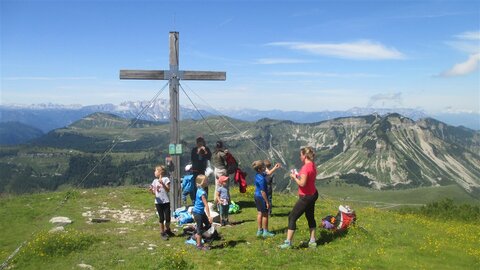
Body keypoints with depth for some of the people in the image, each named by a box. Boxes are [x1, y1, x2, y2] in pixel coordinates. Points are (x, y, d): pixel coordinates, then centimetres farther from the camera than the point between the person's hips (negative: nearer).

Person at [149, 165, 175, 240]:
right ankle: (162, 233, 17)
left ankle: (167, 230, 25)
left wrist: (162, 183, -23)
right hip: (158, 202, 3)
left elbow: (168, 189, -11)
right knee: (161, 218, 6)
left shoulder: (165, 179, -4)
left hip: (166, 201, -3)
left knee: (167, 217, 0)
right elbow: (154, 193, 11)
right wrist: (151, 190, -11)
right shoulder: (155, 181, 8)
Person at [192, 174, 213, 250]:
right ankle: (199, 245, 15)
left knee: (208, 225, 14)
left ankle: (197, 235, 26)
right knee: (200, 228, 3)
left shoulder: (199, 190, 5)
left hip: (201, 212, 9)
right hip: (198, 212, -9)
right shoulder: (202, 192, -24)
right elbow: (206, 205, -25)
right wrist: (209, 216, -24)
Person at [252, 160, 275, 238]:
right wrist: (267, 202, -19)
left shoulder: (257, 175, 3)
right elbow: (262, 192, -24)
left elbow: (268, 173, 22)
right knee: (265, 214, 3)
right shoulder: (261, 179, -25)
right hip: (261, 197, -9)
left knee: (260, 213, 15)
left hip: (257, 196, 9)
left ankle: (259, 231, 22)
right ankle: (265, 232, 10)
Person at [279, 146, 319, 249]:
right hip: (313, 194, 10)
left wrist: (295, 177, -12)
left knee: (292, 217, -3)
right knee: (310, 217, 19)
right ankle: (312, 241, 25)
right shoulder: (312, 165, 6)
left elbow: (302, 183, -27)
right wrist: (298, 176, 7)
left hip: (306, 197, -10)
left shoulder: (305, 167, -23)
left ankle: (288, 242, -1)